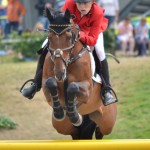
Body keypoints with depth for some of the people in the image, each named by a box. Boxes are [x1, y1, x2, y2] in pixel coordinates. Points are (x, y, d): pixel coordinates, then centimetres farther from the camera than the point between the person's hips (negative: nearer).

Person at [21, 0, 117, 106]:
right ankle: (37, 84, 7)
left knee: (100, 52, -26)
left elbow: (93, 40, -37)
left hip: (90, 31, -2)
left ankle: (107, 90, -12)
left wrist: (82, 35, -58)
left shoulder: (98, 13, -39)